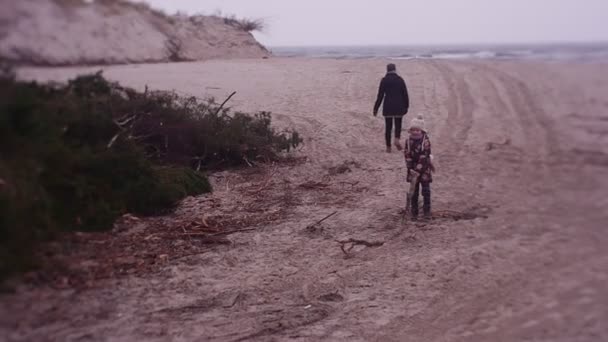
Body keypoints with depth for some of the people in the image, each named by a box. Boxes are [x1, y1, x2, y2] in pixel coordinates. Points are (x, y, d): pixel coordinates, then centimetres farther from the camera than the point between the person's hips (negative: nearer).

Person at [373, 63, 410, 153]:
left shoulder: (384, 80, -2)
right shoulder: (400, 80, 1)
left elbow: (380, 95, -3)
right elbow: (405, 94, 2)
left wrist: (376, 108, 2)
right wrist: (406, 106, 13)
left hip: (388, 107, 0)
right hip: (399, 107, 0)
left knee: (388, 126, 6)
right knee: (398, 125, 11)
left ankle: (388, 147, 6)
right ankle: (397, 139, -16)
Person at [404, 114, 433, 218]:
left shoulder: (426, 141, -14)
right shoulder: (408, 141, -3)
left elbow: (424, 157, -18)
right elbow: (407, 156, -5)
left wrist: (418, 171, -23)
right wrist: (410, 169, -16)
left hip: (424, 169, -2)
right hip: (413, 169, 3)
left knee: (426, 190, 1)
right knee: (414, 191, 7)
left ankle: (427, 210, 12)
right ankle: (414, 211, 15)